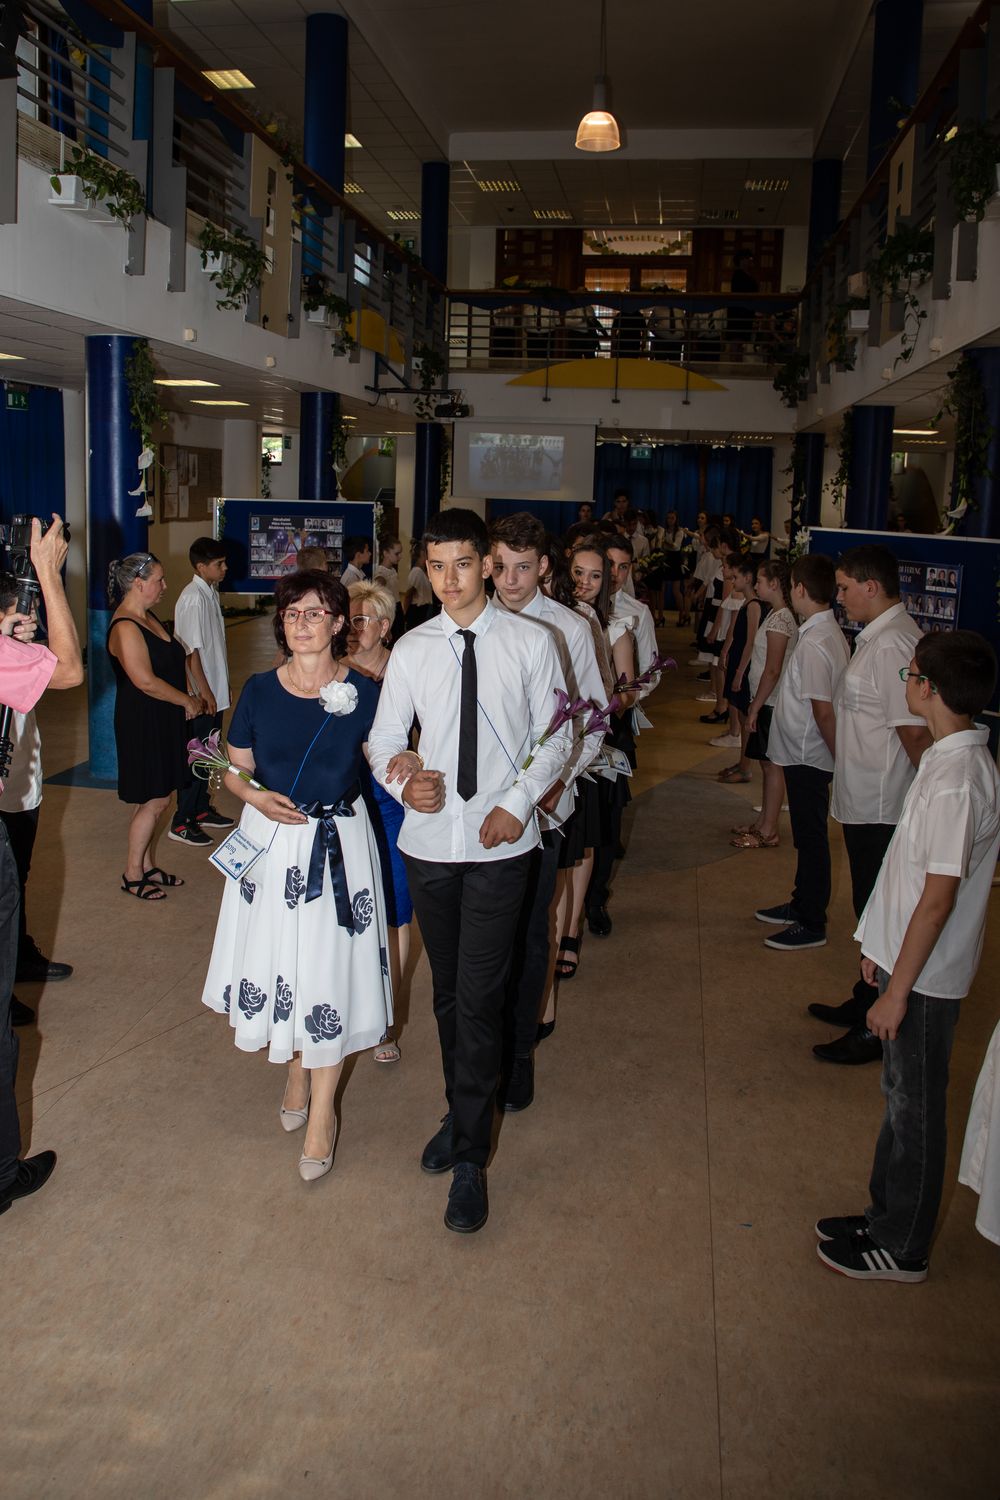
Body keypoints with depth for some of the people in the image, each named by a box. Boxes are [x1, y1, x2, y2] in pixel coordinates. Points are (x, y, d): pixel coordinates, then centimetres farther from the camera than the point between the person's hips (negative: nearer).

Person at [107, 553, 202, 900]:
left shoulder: (149, 618, 11)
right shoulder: (125, 627, -19)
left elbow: (170, 661, 19)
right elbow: (145, 681, -25)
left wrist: (186, 701, 4)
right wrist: (188, 701, -15)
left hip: (162, 722, 9)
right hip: (142, 724, -9)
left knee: (156, 799, 15)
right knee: (154, 801, -2)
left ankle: (146, 866, 27)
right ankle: (132, 874, 12)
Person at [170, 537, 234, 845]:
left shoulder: (211, 593, 10)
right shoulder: (193, 598, -18)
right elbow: (191, 650, -20)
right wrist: (204, 692, -19)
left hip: (215, 690, 9)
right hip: (201, 695, -9)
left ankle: (201, 809, 30)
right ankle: (181, 823, 6)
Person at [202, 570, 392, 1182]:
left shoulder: (363, 692, -6)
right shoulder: (259, 690, 0)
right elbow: (233, 768, 8)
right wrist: (255, 795, -12)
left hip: (339, 846, -2)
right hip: (271, 841, 2)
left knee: (330, 974, 1)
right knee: (278, 959, 11)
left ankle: (321, 1116, 15)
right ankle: (297, 1072, 38)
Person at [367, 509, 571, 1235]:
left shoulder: (530, 642, -3)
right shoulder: (412, 649, 4)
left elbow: (554, 739, 0)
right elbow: (383, 738, 7)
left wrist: (517, 803, -13)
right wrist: (402, 781, -14)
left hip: (500, 846, -3)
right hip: (429, 839, 3)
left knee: (479, 999, -5)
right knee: (447, 991, 16)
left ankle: (470, 1160, 8)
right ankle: (462, 1113, 36)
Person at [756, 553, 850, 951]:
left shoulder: (813, 644, -24)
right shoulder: (829, 633, 6)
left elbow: (823, 711, -24)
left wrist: (839, 758, -15)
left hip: (808, 756, -9)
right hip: (804, 753, 9)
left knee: (811, 839, 2)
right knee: (807, 836, 20)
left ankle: (811, 925, 14)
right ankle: (802, 905, 35)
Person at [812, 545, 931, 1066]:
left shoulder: (893, 643, -22)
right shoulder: (876, 636, 11)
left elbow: (914, 730, -25)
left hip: (881, 807, -10)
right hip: (863, 801, 10)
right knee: (870, 910, 21)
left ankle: (877, 1030, 13)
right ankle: (864, 1003, 36)